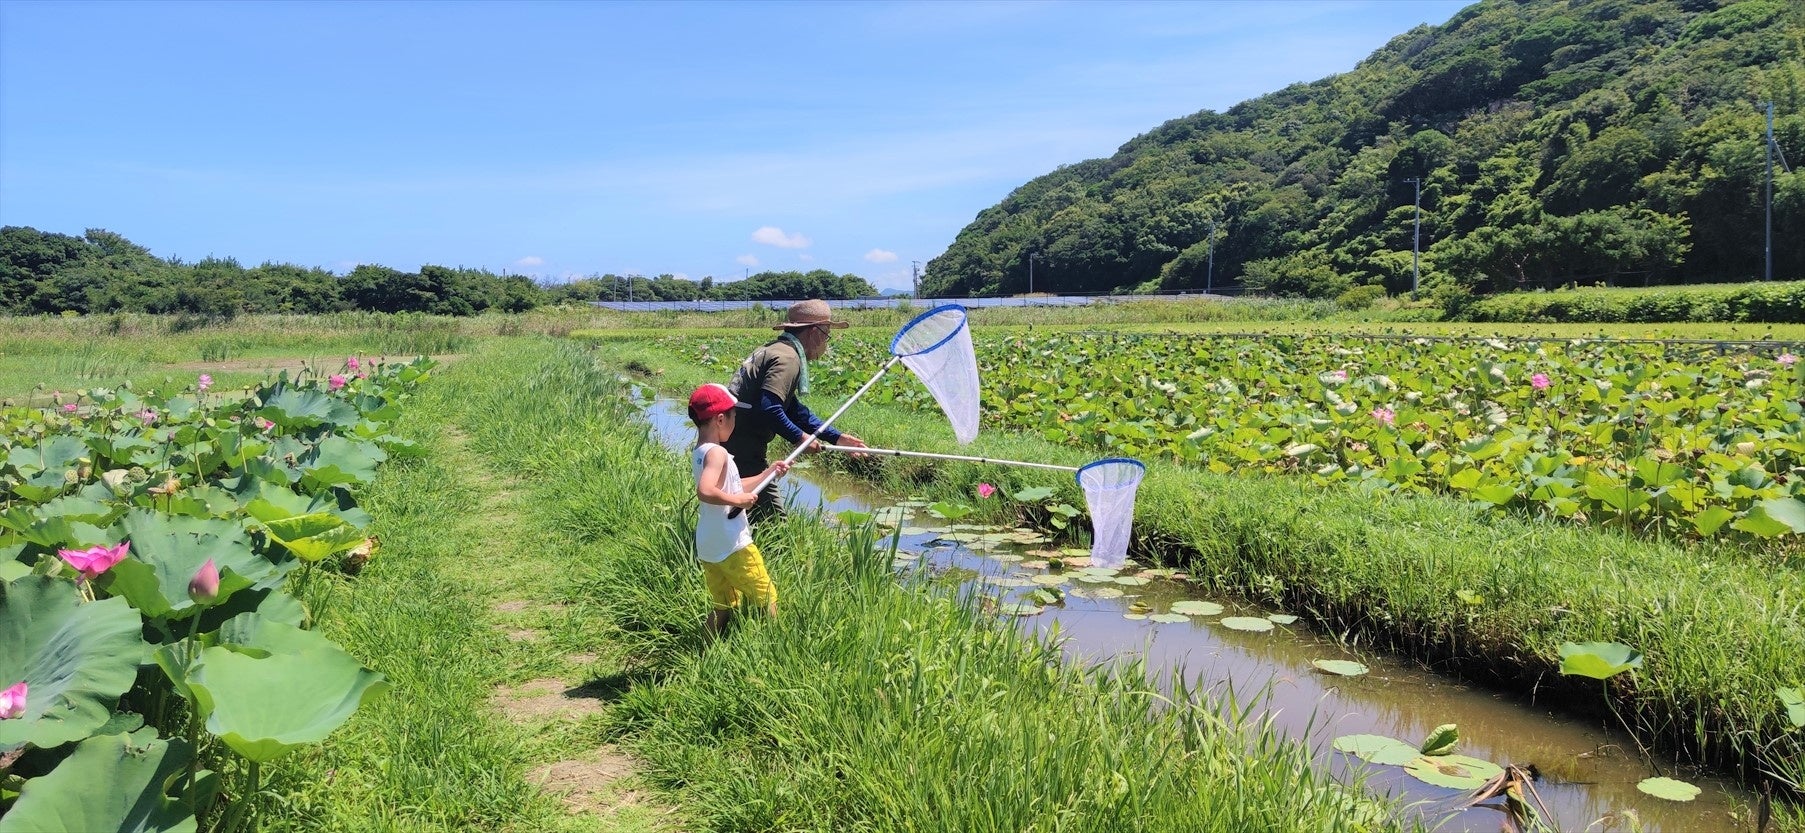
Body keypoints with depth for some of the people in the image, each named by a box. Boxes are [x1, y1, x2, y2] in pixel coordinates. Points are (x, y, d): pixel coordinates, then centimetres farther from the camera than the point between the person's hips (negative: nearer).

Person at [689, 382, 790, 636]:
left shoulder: (698, 453, 12)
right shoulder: (717, 453, -17)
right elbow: (705, 492, -34)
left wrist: (767, 474, 21)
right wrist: (738, 499, -22)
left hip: (708, 548, 9)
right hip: (733, 547, -9)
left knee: (722, 608, 16)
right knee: (767, 600, 2)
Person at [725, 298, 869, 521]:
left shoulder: (774, 349, 19)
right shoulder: (787, 358, -13)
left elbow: (794, 409, 23)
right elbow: (769, 408, -26)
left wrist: (837, 437, 21)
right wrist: (800, 437, -12)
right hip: (741, 450, -10)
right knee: (772, 516, -7)